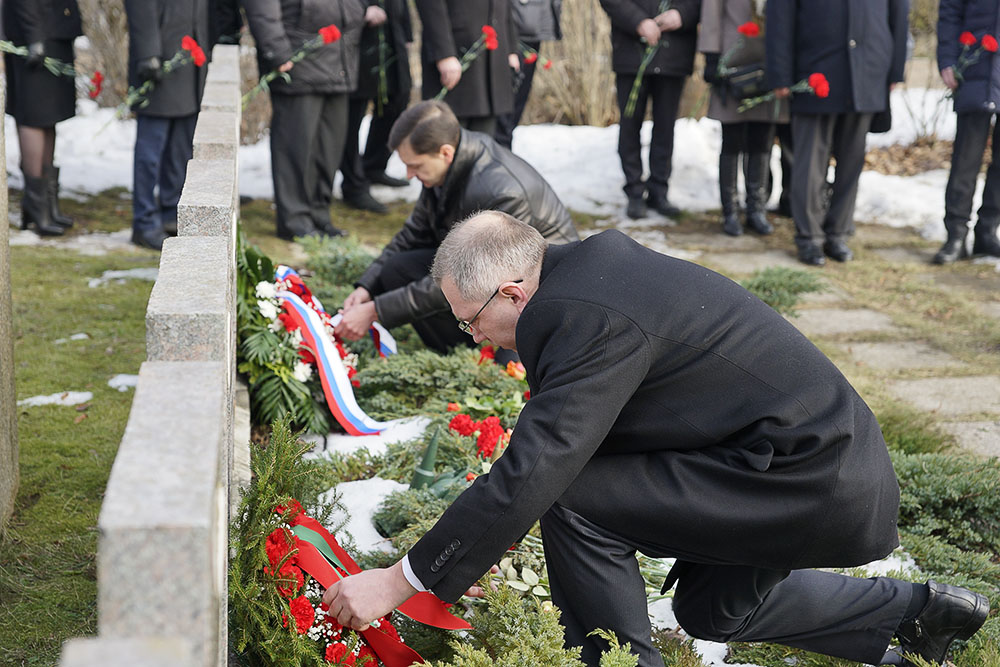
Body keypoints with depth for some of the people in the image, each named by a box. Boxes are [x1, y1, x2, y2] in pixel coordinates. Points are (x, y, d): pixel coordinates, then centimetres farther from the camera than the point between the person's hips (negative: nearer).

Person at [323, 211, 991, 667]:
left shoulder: (595, 322, -25)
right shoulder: (590, 259, 4)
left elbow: (530, 475, -28)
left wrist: (398, 581, -22)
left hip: (811, 483, -10)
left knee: (574, 497, -15)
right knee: (712, 611, 28)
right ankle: (920, 611, 33)